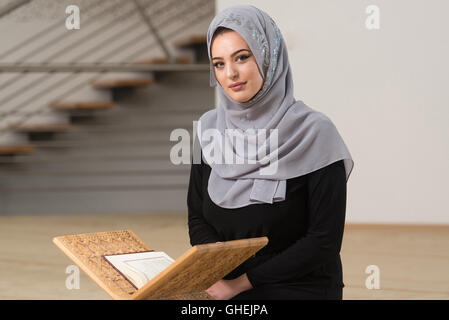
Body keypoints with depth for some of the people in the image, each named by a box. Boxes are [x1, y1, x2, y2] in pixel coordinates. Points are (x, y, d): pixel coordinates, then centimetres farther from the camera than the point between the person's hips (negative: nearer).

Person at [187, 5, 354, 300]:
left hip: (299, 289, -4)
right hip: (224, 291, 4)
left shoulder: (313, 132, -9)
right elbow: (197, 219, 10)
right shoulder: (209, 129, 6)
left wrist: (243, 281, -12)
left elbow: (325, 241, -10)